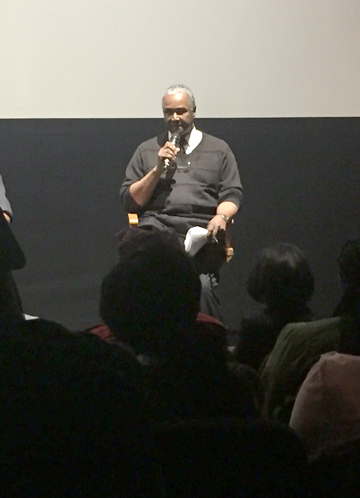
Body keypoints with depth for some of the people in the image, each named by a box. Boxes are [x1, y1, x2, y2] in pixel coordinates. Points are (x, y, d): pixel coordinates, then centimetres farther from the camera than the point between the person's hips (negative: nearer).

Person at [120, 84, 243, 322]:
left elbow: (233, 195, 12)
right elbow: (130, 200, 16)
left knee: (202, 284, -33)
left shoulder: (218, 149, 20)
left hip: (201, 227, -1)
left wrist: (222, 216, -10)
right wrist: (158, 169, 3)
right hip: (158, 223, 1)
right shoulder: (147, 150, 22)